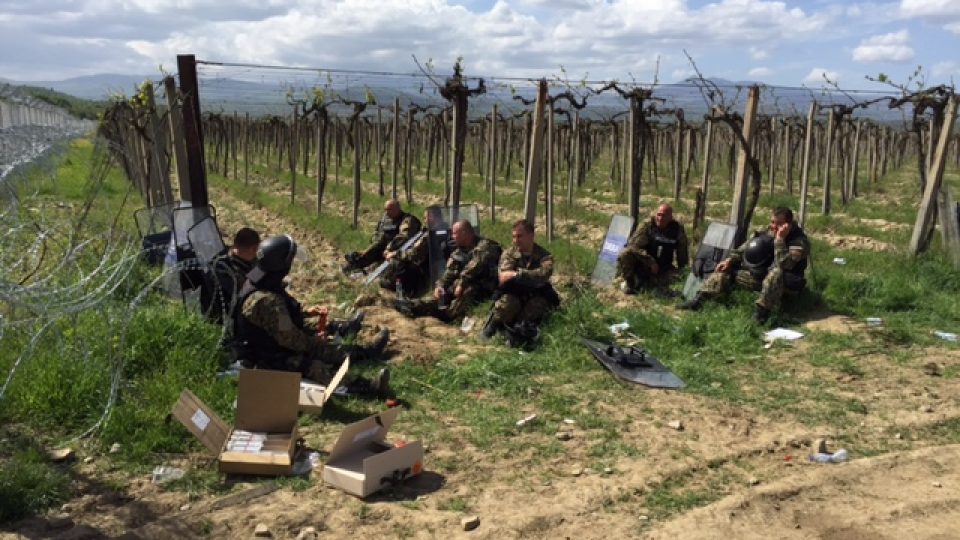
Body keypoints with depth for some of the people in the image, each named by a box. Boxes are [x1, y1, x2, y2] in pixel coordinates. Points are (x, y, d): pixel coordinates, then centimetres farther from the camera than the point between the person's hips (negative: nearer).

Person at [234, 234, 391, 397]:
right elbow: (289, 338, -25)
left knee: (323, 347, 12)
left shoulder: (262, 282, -2)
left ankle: (365, 352, 22)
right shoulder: (266, 300, -33)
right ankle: (367, 387, -33)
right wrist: (314, 341, -10)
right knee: (319, 369, -23)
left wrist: (304, 312, 19)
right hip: (269, 360, -11)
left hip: (271, 342, 11)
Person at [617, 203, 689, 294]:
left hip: (662, 268, 4)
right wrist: (650, 261, -27)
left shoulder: (678, 229, -6)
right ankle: (629, 282, -8)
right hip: (642, 264, -4)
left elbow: (682, 252, 7)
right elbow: (633, 245, -21)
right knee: (626, 253, -31)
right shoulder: (647, 226, -14)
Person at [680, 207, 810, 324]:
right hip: (760, 275, 7)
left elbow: (783, 264, -38)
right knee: (727, 268, 2)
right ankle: (699, 299, -9)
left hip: (784, 282, -7)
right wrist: (730, 259, -5)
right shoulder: (769, 232, -1)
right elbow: (747, 246, 7)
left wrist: (780, 239, -37)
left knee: (776, 272, -41)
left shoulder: (799, 241, -23)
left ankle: (761, 311, -37)